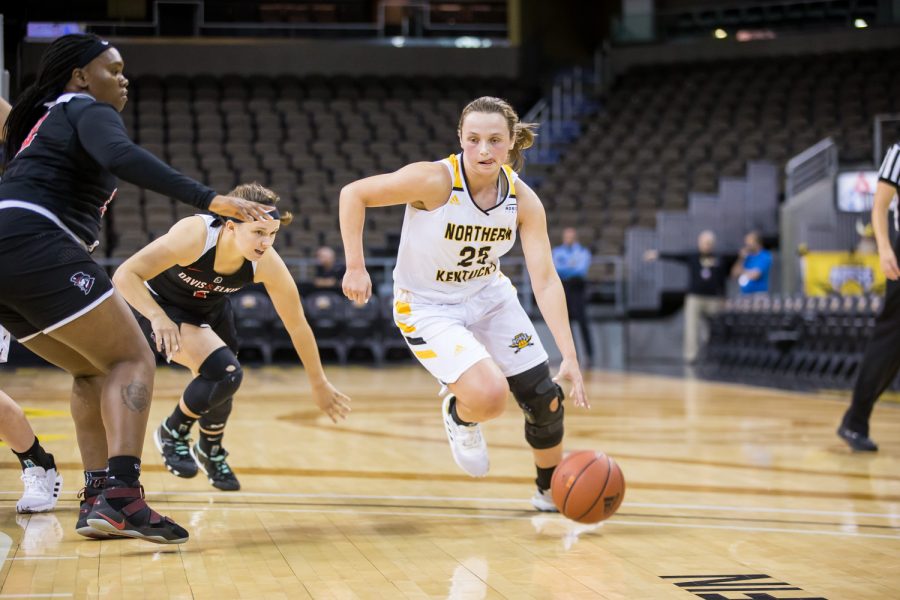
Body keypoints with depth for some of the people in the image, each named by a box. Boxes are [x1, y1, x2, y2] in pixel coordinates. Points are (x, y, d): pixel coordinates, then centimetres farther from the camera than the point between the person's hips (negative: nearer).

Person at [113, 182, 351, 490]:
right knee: (225, 373, -24)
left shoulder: (268, 264, -27)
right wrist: (158, 317, -54)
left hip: (212, 309, 5)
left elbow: (297, 325, -14)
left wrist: (319, 384, -6)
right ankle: (172, 433, 4)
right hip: (161, 304, -5)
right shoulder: (194, 235, -39)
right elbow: (125, 275, -40)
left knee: (220, 387, 13)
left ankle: (210, 452, 47)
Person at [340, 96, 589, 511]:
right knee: (489, 396, -26)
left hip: (489, 297, 5)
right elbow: (353, 194, -18)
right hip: (427, 306, -5)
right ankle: (459, 415, 13)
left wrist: (569, 357, -26)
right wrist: (355, 268, -21)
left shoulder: (523, 200, -15)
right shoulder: (435, 180, -27)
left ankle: (551, 492, 31)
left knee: (545, 400, 4)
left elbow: (545, 280, -19)